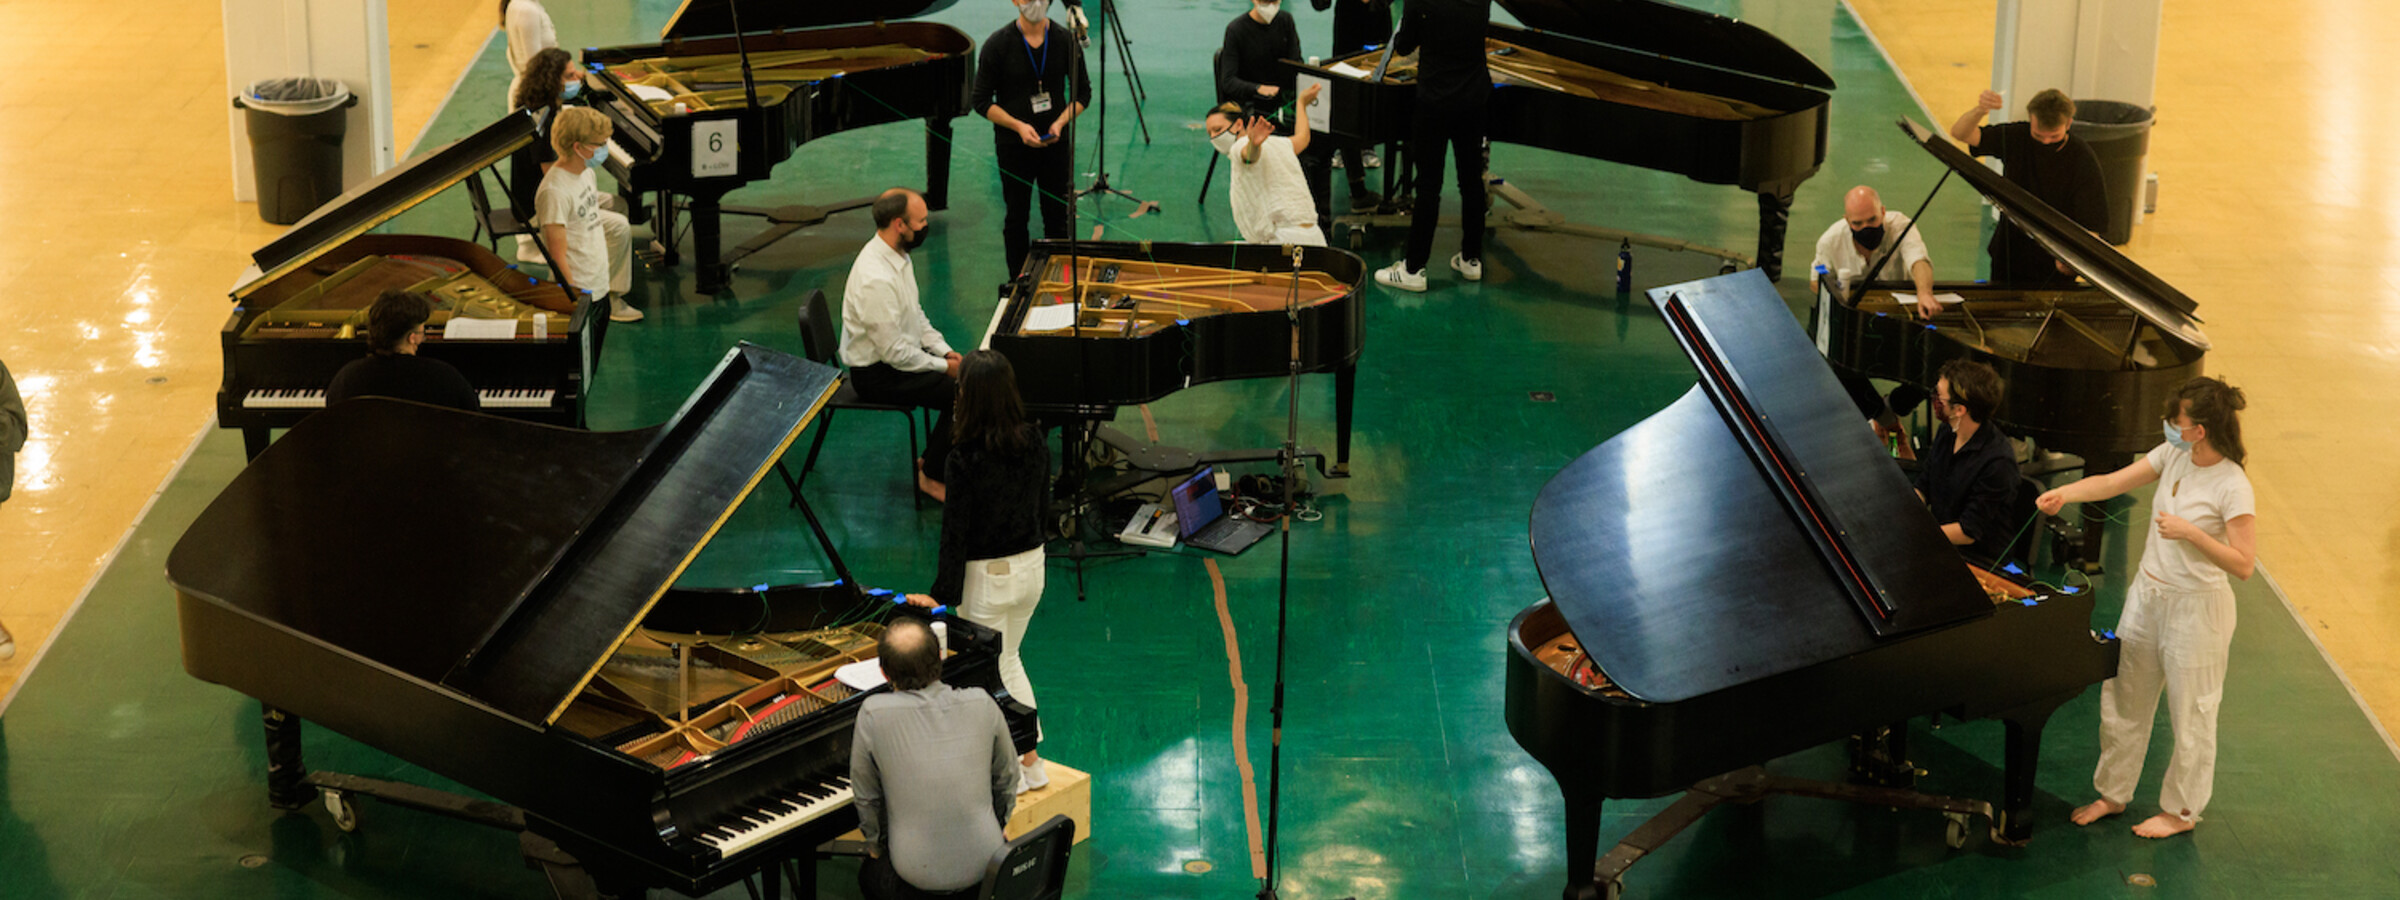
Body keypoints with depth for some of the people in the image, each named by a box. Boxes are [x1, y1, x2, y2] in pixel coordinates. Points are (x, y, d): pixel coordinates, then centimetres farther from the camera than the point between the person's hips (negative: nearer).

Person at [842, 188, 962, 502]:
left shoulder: (897, 255, 1)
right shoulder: (876, 279, -31)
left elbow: (915, 313, 15)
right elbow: (894, 352, -27)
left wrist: (944, 350, 3)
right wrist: (943, 365, -17)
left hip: (902, 353, 10)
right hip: (877, 374, -10)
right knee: (961, 392, -18)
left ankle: (934, 459, 15)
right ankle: (933, 476, -1)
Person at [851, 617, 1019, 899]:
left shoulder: (873, 715, -15)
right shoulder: (982, 704, -7)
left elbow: (866, 798, -2)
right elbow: (1007, 782, 7)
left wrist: (876, 847, 17)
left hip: (918, 874, -4)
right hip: (984, 865, 4)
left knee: (870, 874, 31)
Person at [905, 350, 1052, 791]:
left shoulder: (965, 461, -24)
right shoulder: (1034, 442, -7)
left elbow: (956, 532, -19)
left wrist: (942, 593, -10)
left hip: (987, 577, -6)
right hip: (1031, 567, 6)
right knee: (1008, 659, 26)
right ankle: (1031, 761, 32)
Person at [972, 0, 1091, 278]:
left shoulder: (1065, 41, -3)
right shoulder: (998, 44, -10)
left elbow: (1082, 92, 6)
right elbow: (981, 101, -6)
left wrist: (1061, 122, -12)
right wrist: (1018, 126, -18)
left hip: (1056, 143, 2)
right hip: (1014, 147, -2)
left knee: (1058, 218, 7)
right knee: (1016, 219, 9)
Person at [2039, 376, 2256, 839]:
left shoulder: (2231, 485, -21)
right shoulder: (2172, 456, -2)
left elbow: (2244, 564, -22)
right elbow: (2113, 483, 1)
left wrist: (2190, 532, -29)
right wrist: (2065, 493, -16)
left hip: (2195, 609, -7)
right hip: (2147, 594, 7)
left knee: (2190, 714, 9)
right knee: (2123, 699, 16)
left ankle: (2181, 810, 26)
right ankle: (2113, 793, 34)